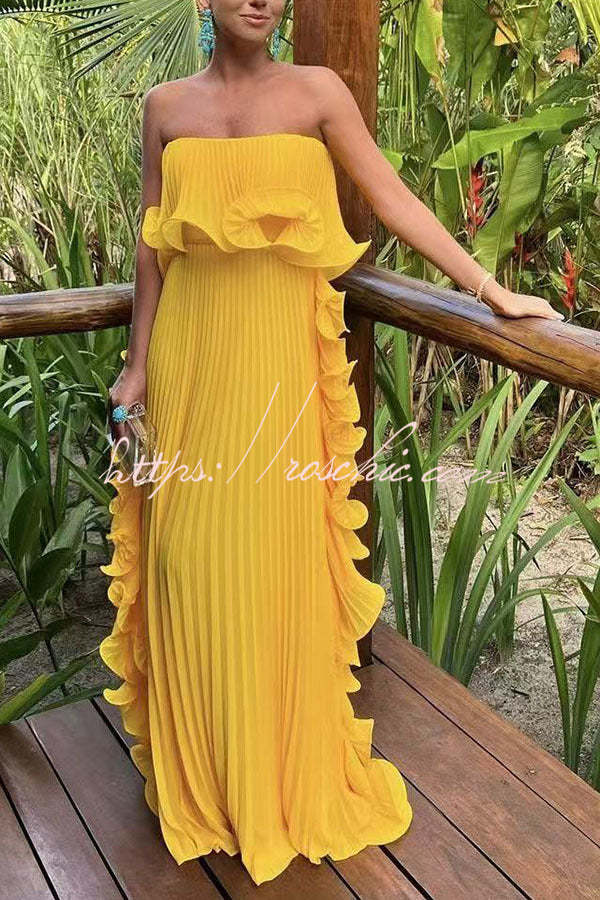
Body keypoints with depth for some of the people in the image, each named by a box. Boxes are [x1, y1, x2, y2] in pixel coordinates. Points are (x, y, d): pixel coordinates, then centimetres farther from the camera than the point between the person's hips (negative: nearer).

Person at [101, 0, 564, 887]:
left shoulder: (316, 91, 2)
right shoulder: (167, 106, 9)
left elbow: (394, 199, 1)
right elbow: (151, 247, 10)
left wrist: (493, 290, -2)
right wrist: (137, 367, 9)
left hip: (278, 354, -2)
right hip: (190, 351, 3)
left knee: (275, 555, 3)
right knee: (188, 552, 7)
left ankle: (286, 772, 25)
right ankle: (196, 769, 29)